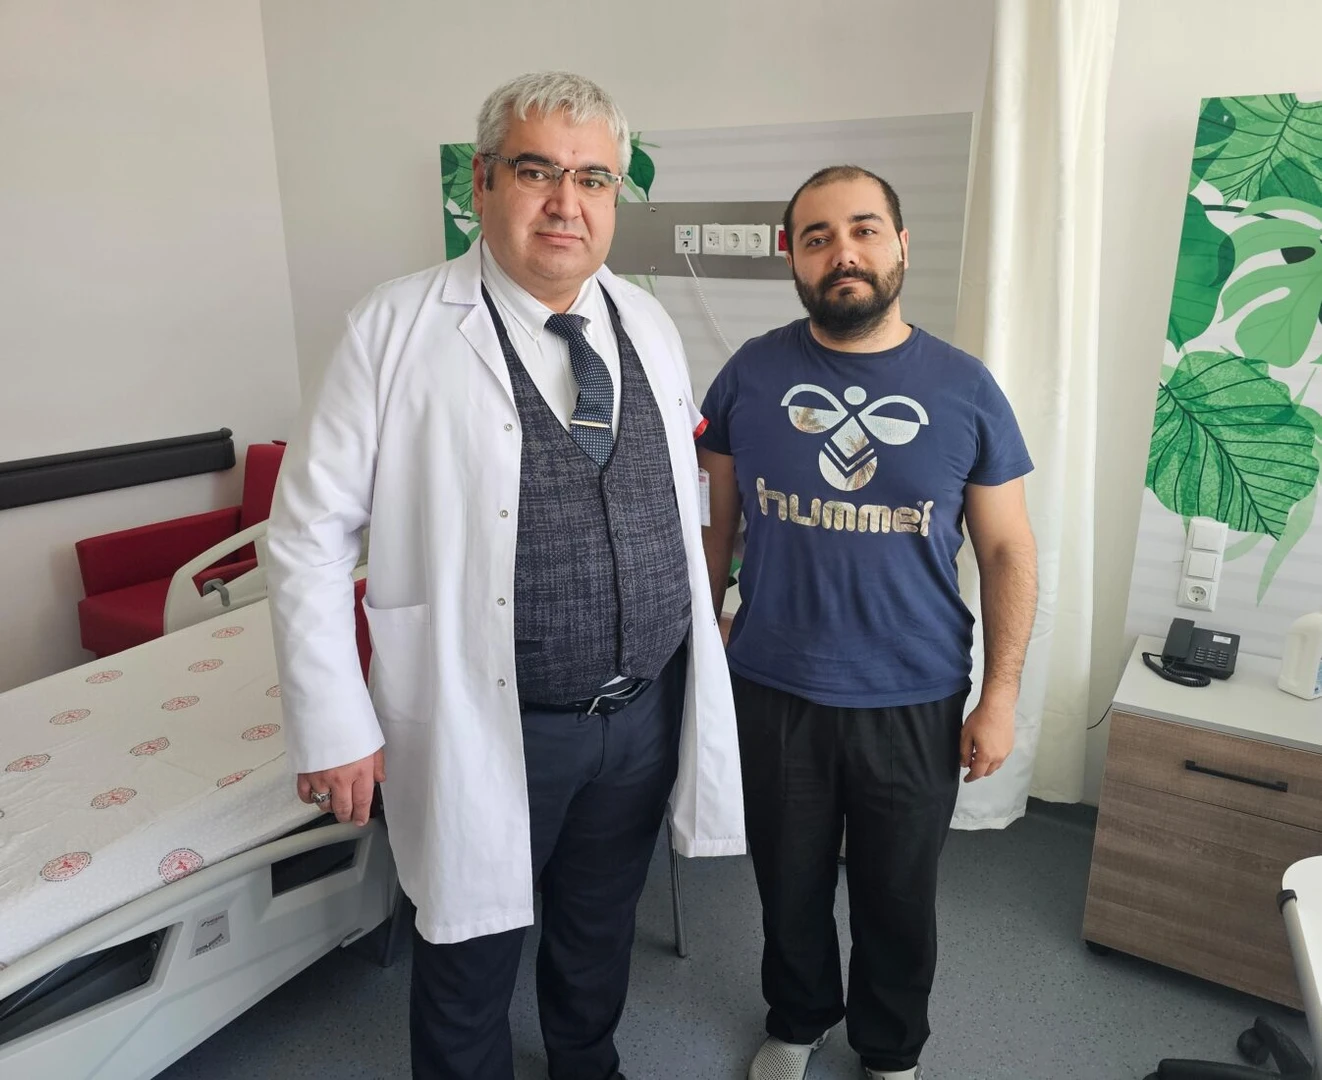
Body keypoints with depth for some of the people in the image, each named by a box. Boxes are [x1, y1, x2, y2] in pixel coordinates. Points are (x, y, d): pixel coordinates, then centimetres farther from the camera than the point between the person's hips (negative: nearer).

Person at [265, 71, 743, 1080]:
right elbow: (310, 532, -10)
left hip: (647, 714, 5)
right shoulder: (397, 326, -11)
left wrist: (702, 643, 11)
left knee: (601, 935, 26)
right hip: (487, 728, -4)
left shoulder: (650, 323, 4)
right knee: (472, 952, 17)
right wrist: (334, 727, -11)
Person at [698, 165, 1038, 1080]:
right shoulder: (752, 373, -4)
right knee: (790, 885, 20)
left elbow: (1008, 551, -1)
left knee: (899, 898, 19)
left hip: (915, 704, 0)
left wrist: (1001, 694, -3)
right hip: (773, 693, 1)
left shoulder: (965, 388, -5)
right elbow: (714, 524, 2)